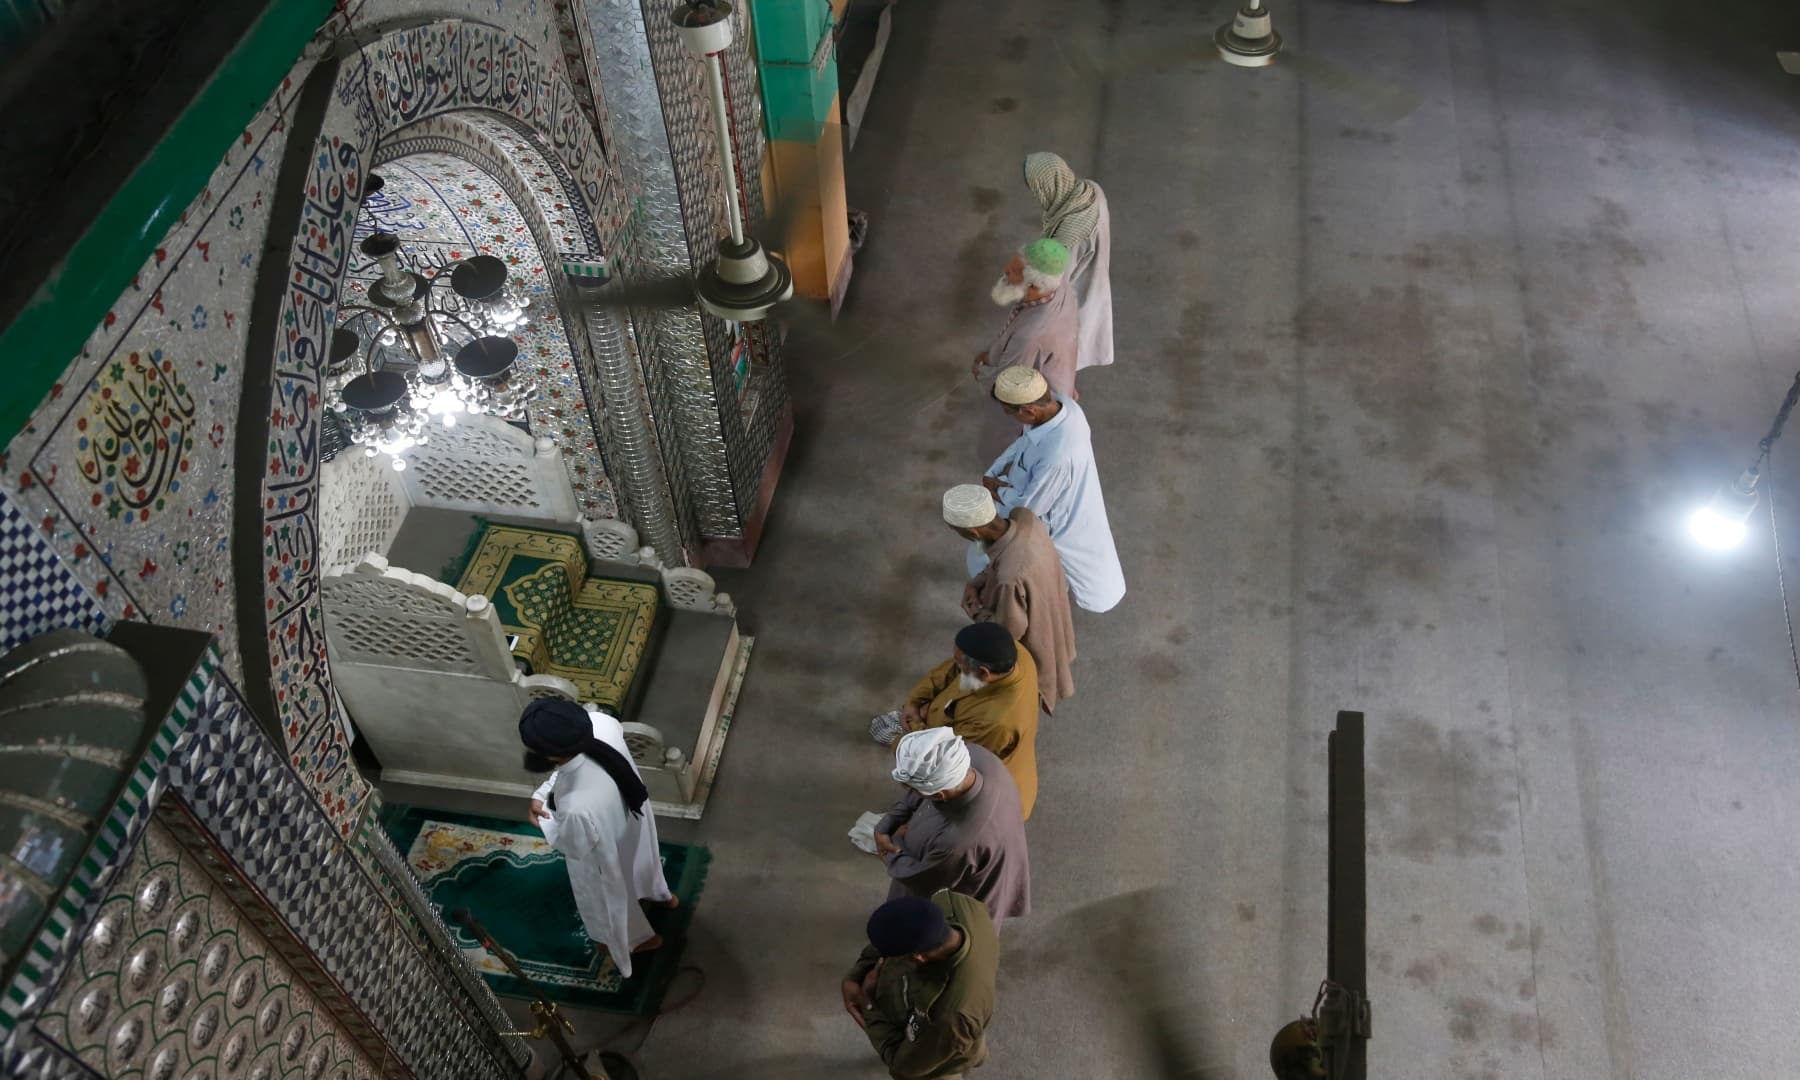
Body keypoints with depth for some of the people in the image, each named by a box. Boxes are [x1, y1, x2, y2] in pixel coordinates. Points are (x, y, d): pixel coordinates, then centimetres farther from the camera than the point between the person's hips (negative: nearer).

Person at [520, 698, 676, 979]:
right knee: (640, 857, 39)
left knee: (612, 896, 30)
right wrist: (542, 793, -11)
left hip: (608, 854, -5)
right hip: (631, 818, 5)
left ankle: (640, 937, 62)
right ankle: (659, 894, 72)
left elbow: (572, 846, -22)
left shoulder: (578, 807, -48)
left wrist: (544, 819, -5)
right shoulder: (601, 722, -34)